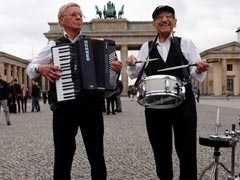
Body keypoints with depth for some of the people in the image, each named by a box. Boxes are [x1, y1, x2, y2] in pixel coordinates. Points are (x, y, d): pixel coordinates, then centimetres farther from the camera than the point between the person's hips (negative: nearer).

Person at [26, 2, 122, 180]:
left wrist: (116, 67, -9)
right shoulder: (53, 45, 9)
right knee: (63, 156, 6)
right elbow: (30, 68, 11)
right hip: (64, 108, 0)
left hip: (92, 106, 1)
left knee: (97, 156, 7)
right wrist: (41, 69, -11)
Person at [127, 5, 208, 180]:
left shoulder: (185, 43, 6)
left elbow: (196, 73, 1)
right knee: (160, 149, 12)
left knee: (186, 149, 5)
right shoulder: (147, 47, 10)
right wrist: (132, 65, -15)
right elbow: (135, 74, 7)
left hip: (183, 102, -1)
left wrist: (200, 69, -22)